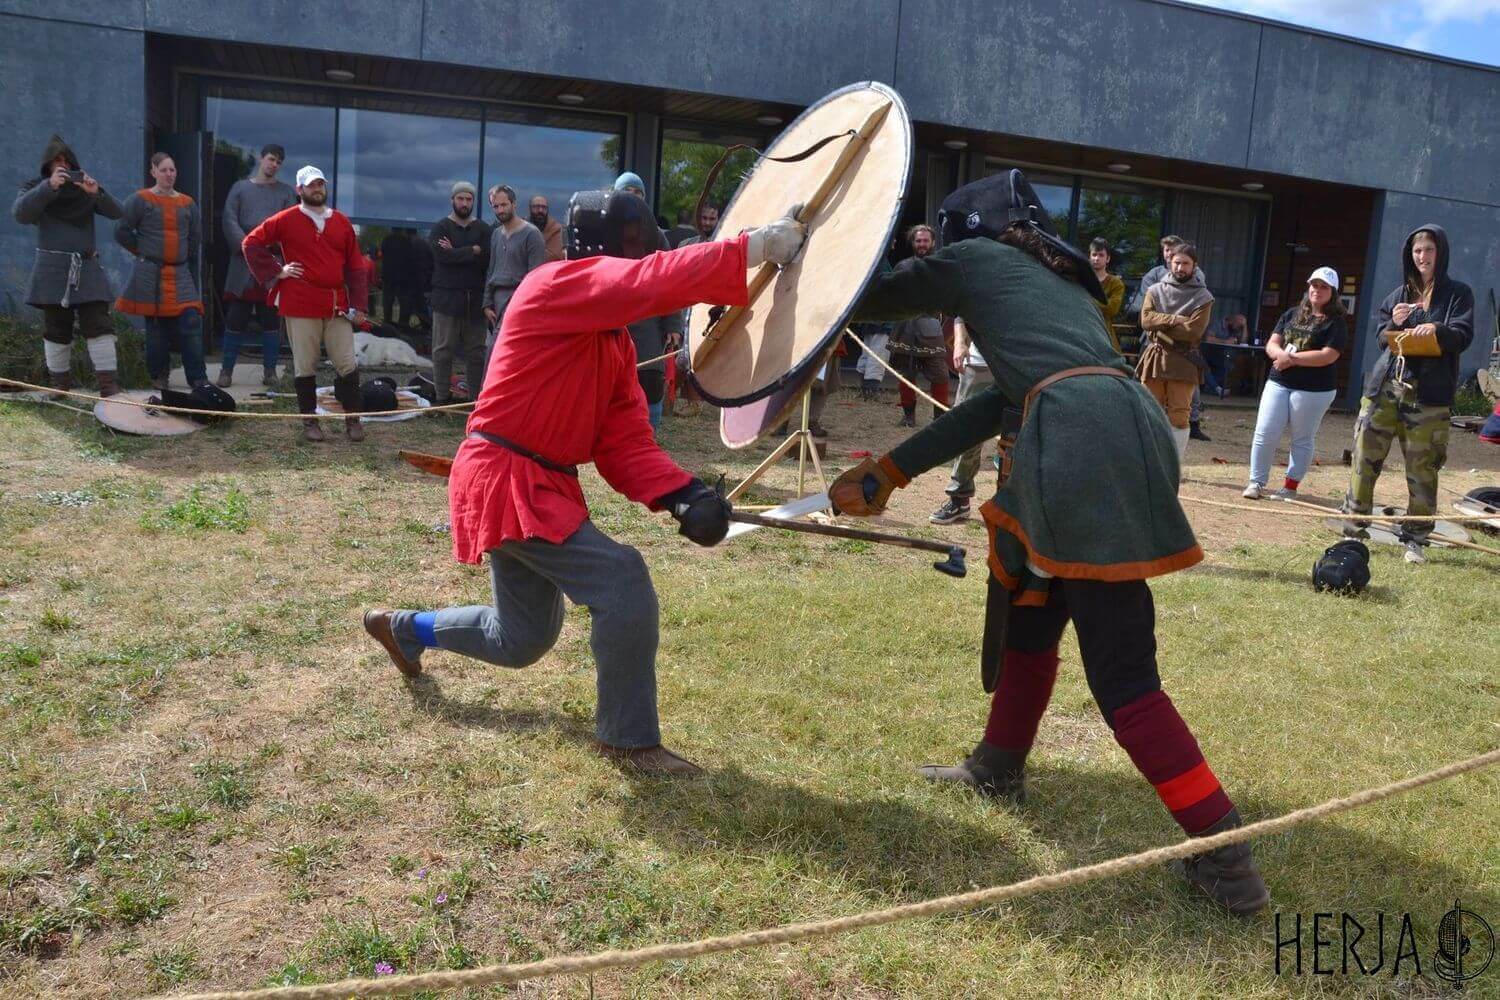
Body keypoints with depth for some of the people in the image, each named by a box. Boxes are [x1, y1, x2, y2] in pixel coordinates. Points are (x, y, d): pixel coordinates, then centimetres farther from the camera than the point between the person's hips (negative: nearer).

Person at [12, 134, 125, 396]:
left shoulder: (84, 187, 9)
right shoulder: (35, 188, 5)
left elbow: (117, 212, -3)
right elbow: (19, 213, -14)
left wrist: (97, 193, -23)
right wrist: (49, 186, -25)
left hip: (87, 268, 0)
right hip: (52, 269, 0)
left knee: (98, 324, -10)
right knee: (56, 329, 4)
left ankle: (109, 386, -14)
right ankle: (60, 387, 13)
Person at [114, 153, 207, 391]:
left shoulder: (188, 203, 12)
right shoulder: (140, 200, 0)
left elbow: (195, 238, 20)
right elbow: (122, 232, 1)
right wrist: (143, 251, 3)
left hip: (181, 274, 3)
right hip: (150, 275, -3)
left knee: (191, 323, -8)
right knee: (156, 327, 3)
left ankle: (198, 379, -6)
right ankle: (158, 376, 14)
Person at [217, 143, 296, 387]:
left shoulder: (286, 192, 13)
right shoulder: (240, 188, 13)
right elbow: (230, 220, 2)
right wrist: (247, 246, -12)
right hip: (243, 263, 0)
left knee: (271, 319, 2)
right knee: (236, 319, -1)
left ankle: (269, 370, 9)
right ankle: (226, 370, 5)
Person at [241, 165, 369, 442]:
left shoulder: (342, 222, 10)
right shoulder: (286, 220, 2)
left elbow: (356, 265, 9)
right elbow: (252, 242, 5)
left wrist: (359, 304, 2)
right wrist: (276, 272, -2)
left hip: (338, 305, 2)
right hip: (300, 305, -2)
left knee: (347, 365, 1)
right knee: (305, 366, 4)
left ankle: (352, 419, 12)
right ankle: (309, 421, 14)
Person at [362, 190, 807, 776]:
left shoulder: (616, 342, 11)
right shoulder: (551, 287, -15)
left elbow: (624, 440, 1)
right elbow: (651, 283, -32)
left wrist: (679, 494, -16)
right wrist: (755, 246, -33)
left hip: (542, 486, 10)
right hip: (504, 481, -10)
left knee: (522, 641, 21)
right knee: (621, 579, -21)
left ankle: (404, 628, 47)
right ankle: (628, 739, -3)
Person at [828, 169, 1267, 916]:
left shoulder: (974, 259, 15)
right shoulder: (1061, 282, 34)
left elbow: (877, 298, 26)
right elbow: (999, 404, 30)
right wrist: (886, 474, 32)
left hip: (1082, 439, -8)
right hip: (1123, 428, 9)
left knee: (1121, 671, -4)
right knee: (1028, 597, 24)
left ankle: (1223, 854, -2)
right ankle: (999, 767, 39)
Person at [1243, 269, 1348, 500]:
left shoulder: (1336, 322, -4)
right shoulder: (1292, 314, 13)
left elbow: (1328, 356, -16)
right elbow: (1272, 344, 7)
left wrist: (1292, 358, -15)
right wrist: (1281, 355, -16)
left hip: (1314, 390, -4)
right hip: (1278, 383, 4)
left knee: (1302, 440, 6)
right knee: (1265, 434, -1)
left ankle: (1290, 486, 14)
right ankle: (1257, 482, 7)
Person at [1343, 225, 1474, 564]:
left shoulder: (1458, 293, 6)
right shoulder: (1398, 295, 15)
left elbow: (1463, 336, -5)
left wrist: (1438, 329, -25)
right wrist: (1393, 324, -7)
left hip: (1429, 395, -3)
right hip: (1385, 387, 3)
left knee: (1422, 469, -2)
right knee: (1365, 459, -1)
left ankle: (1416, 540, 7)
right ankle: (1354, 528, 9)